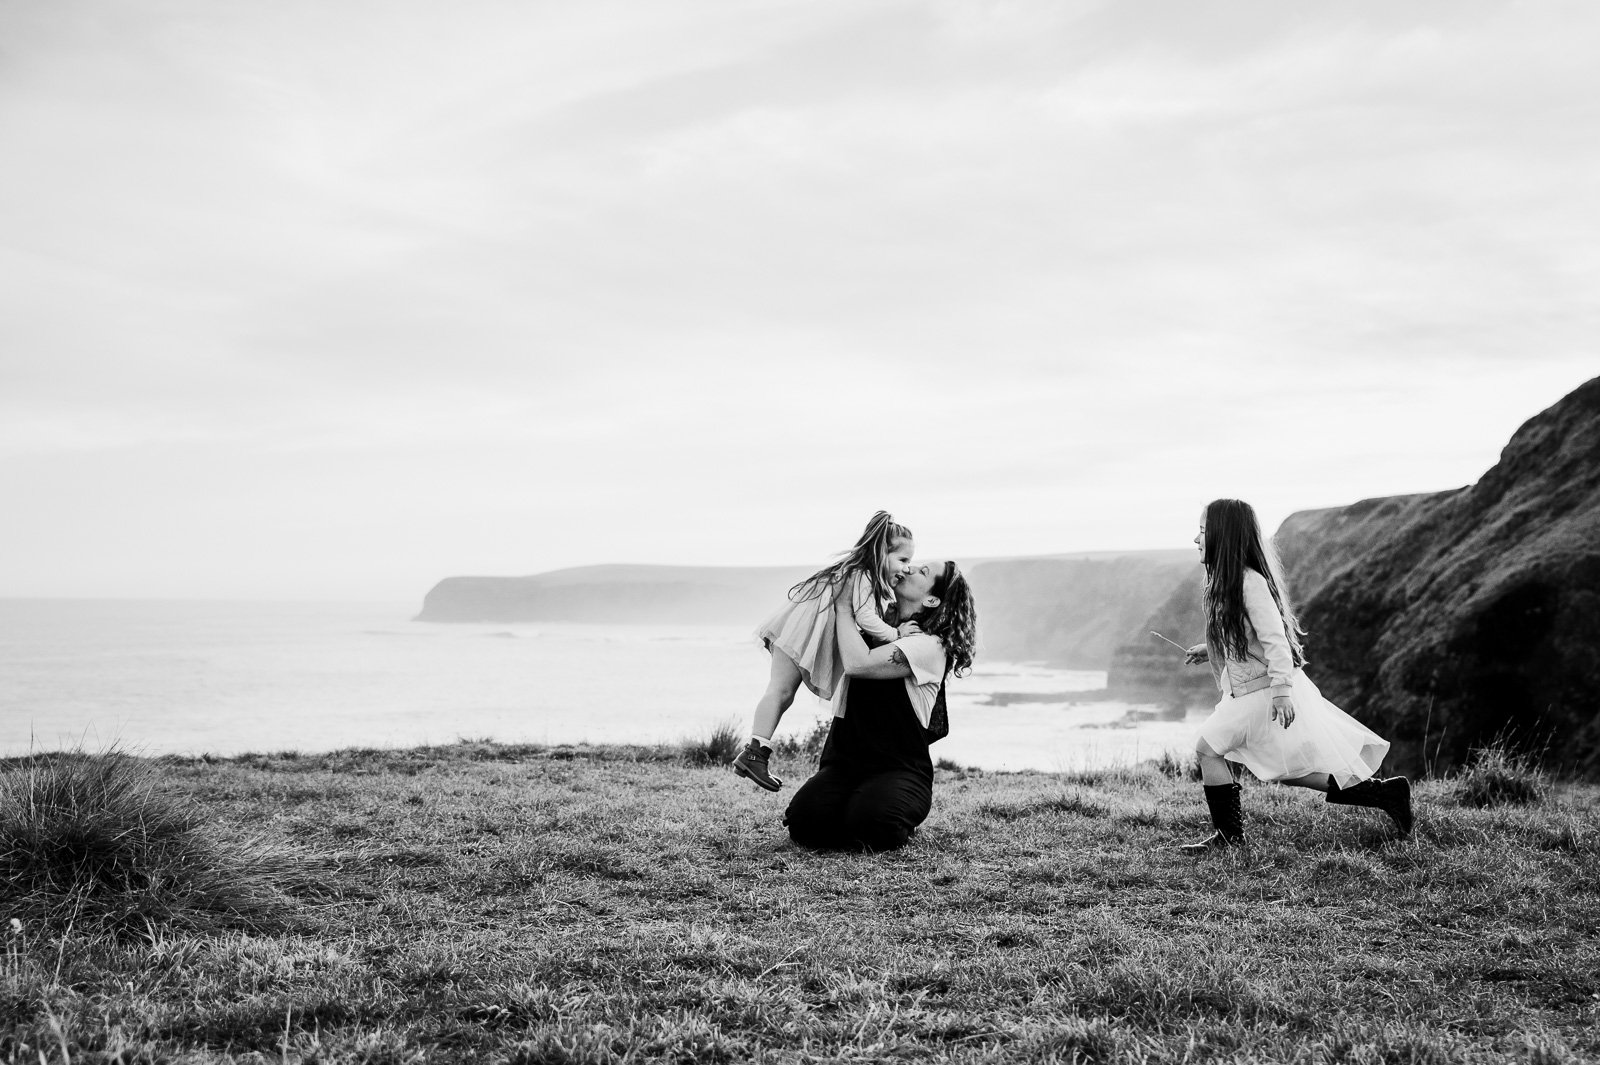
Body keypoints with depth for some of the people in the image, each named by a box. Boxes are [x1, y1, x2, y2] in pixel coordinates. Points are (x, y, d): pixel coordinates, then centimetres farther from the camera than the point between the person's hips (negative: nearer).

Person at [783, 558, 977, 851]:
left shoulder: (931, 646, -11)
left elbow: (857, 663, -24)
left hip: (899, 768, -4)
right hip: (843, 761, 5)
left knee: (869, 822, -33)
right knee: (804, 820, -23)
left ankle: (903, 819, 2)